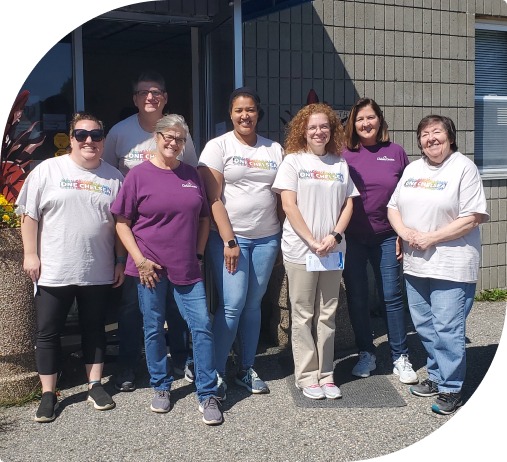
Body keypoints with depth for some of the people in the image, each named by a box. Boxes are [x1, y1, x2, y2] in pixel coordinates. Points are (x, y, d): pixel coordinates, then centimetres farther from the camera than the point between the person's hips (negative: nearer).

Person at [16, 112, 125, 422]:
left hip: (98, 273, 2)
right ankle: (49, 394, 17)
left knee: (95, 330, 13)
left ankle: (95, 385, 26)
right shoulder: (48, 170, -1)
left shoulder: (114, 177, 6)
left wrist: (121, 261, 6)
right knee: (48, 333, 5)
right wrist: (30, 254, -7)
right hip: (53, 272, -2)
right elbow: (29, 215, -1)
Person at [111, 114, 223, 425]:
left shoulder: (191, 174, 8)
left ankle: (208, 395, 7)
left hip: (187, 268, 3)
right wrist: (139, 260, -9)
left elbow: (204, 218, 15)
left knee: (202, 325, -3)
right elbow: (122, 222, -2)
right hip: (151, 268, -2)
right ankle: (162, 387, 27)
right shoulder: (139, 175, -2)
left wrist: (199, 254, 6)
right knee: (154, 329, 8)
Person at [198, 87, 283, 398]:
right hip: (229, 238, -4)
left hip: (266, 238, 4)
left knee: (254, 305, 9)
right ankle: (216, 372, 5)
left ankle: (247, 369, 21)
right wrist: (229, 241, -12)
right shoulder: (218, 146, -2)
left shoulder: (274, 149, 10)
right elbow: (214, 199, -7)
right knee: (232, 305, -8)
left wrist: (285, 237, 6)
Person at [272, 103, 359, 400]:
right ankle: (307, 376, 13)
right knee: (303, 315, 4)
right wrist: (312, 242, -13)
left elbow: (348, 204, 8)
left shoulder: (340, 163, 9)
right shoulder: (293, 160, 0)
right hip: (301, 249, -3)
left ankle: (326, 374, 19)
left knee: (327, 314, 9)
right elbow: (289, 205, -7)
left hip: (333, 250, 3)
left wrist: (335, 236, -8)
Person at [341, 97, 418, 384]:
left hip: (386, 237, 0)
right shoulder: (344, 155, 0)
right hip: (352, 238, 0)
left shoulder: (395, 152, 3)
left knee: (392, 295, 2)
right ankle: (366, 354, 22)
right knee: (357, 297, 7)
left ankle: (401, 358, 13)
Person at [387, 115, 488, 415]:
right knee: (425, 326, 15)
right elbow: (393, 207, 14)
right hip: (416, 264, 7)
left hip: (451, 266, -7)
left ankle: (451, 390, 10)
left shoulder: (464, 168, -8)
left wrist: (430, 238, -17)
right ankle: (436, 377, 31)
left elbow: (472, 218, -15)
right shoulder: (413, 169, 13)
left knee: (447, 330, -4)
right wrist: (405, 232, -6)